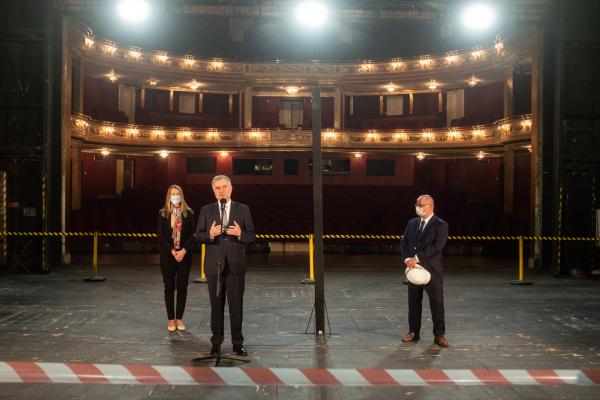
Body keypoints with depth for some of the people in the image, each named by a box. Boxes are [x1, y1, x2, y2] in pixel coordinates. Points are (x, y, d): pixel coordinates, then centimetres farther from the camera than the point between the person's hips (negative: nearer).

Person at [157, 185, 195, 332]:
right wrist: (172, 251, -13)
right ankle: (170, 319, 11)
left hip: (184, 255, 1)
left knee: (182, 287, 4)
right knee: (169, 287, 4)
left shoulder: (188, 213, 2)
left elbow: (191, 235, -1)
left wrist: (183, 251, -14)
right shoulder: (163, 214, 1)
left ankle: (179, 318, 13)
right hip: (167, 256, 0)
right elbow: (161, 236, -3)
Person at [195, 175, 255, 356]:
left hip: (236, 265, -1)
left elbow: (251, 236, 2)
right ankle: (216, 342, 15)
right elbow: (198, 236, 3)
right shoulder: (206, 211, 6)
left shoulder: (243, 209, 4)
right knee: (216, 305, 7)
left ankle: (237, 342, 10)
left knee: (236, 304, 1)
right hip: (214, 265, 1)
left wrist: (240, 234, -18)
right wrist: (210, 235, -18)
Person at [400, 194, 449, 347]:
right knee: (414, 301, 11)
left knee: (437, 302, 0)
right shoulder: (412, 223, 12)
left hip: (432, 270, -5)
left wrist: (417, 258, -22)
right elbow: (404, 243, 6)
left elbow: (436, 246, -18)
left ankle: (439, 335, 8)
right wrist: (407, 258, -13)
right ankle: (413, 332, 21)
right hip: (414, 269, 5)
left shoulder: (441, 225, -7)